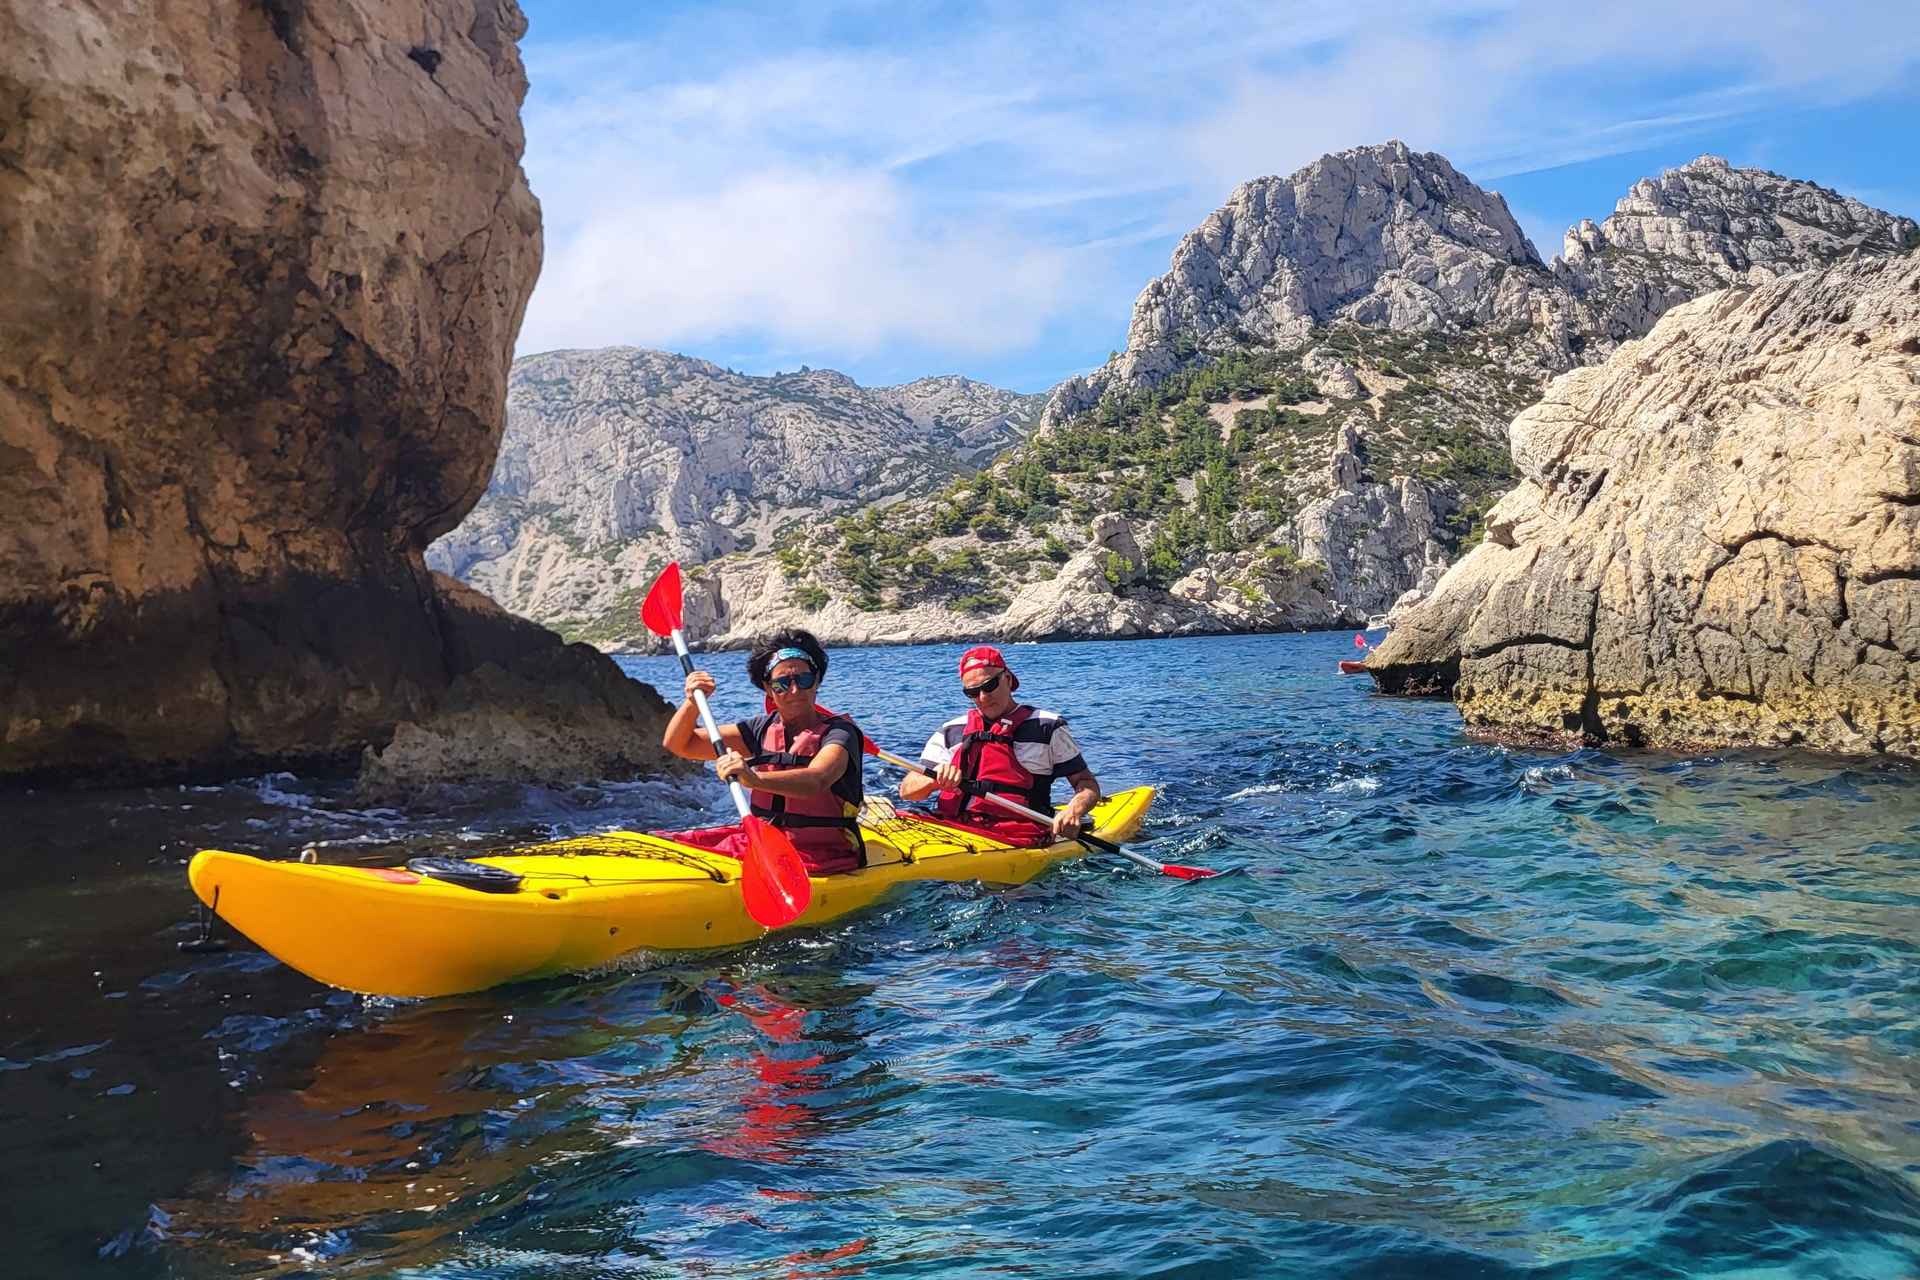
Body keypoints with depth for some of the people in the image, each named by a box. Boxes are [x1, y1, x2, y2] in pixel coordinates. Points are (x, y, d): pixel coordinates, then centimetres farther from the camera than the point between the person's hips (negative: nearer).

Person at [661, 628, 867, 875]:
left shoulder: (839, 732, -10)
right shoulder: (763, 729, 8)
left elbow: (817, 781, -34)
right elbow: (678, 744, 9)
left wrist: (754, 779, -49)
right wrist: (692, 702, -10)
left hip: (819, 854, -6)